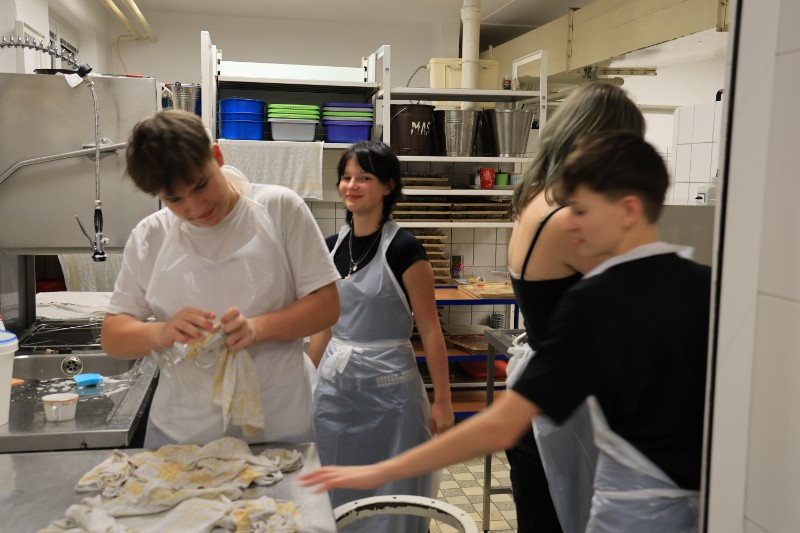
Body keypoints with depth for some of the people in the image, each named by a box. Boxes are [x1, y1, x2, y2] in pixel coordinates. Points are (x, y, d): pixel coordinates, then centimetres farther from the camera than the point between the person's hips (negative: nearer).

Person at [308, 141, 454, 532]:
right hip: (335, 386, 6)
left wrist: (442, 401, -10)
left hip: (388, 388, -5)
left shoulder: (402, 249, -12)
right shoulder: (332, 246, 6)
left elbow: (429, 329, -10)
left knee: (390, 499, 7)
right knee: (336, 497, 15)